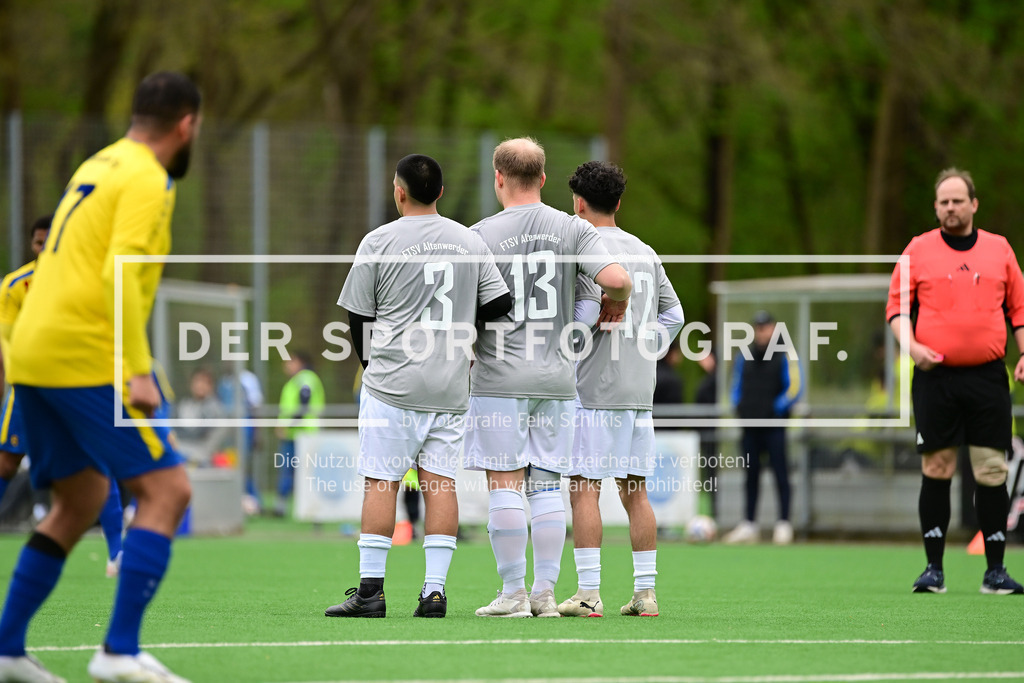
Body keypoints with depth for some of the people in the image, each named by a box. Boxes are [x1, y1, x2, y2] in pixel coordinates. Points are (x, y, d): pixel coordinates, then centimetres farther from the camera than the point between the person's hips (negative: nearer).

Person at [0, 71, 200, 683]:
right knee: (167, 490, -8)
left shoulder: (99, 167, 20)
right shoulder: (146, 181, -8)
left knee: (80, 502, 18)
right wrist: (139, 371, -22)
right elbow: (121, 273, -20)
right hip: (87, 359, -9)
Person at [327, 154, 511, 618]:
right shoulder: (471, 242, 6)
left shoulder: (379, 242, -3)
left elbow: (358, 315, 2)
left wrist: (369, 360, 18)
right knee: (440, 481, 4)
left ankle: (370, 589, -4)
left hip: (394, 383, -3)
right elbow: (499, 305, 6)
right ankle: (434, 590, -2)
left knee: (381, 481, -2)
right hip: (452, 387, 3)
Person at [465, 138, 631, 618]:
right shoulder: (573, 230, 2)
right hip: (557, 378, 3)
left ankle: (513, 593, -2)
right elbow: (616, 279, -11)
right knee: (546, 486, 8)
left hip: (499, 378, -3)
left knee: (504, 485, 0)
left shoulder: (481, 235, -4)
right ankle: (545, 593, 6)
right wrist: (617, 301, 11)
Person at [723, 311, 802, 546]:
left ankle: (783, 524, -3)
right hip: (750, 425, 5)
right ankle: (748, 524, 11)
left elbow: (795, 387, -4)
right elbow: (737, 385, 22)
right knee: (751, 474, 7)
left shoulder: (784, 356, -1)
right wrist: (738, 406, 5)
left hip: (774, 425, -5)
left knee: (780, 472, -6)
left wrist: (777, 409, -12)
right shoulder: (745, 356, 14)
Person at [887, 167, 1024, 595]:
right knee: (936, 470, -2)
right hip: (936, 376, -1)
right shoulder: (918, 251, 6)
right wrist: (911, 346, -9)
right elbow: (897, 306, 6)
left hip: (988, 378, 1)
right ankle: (933, 569, 5)